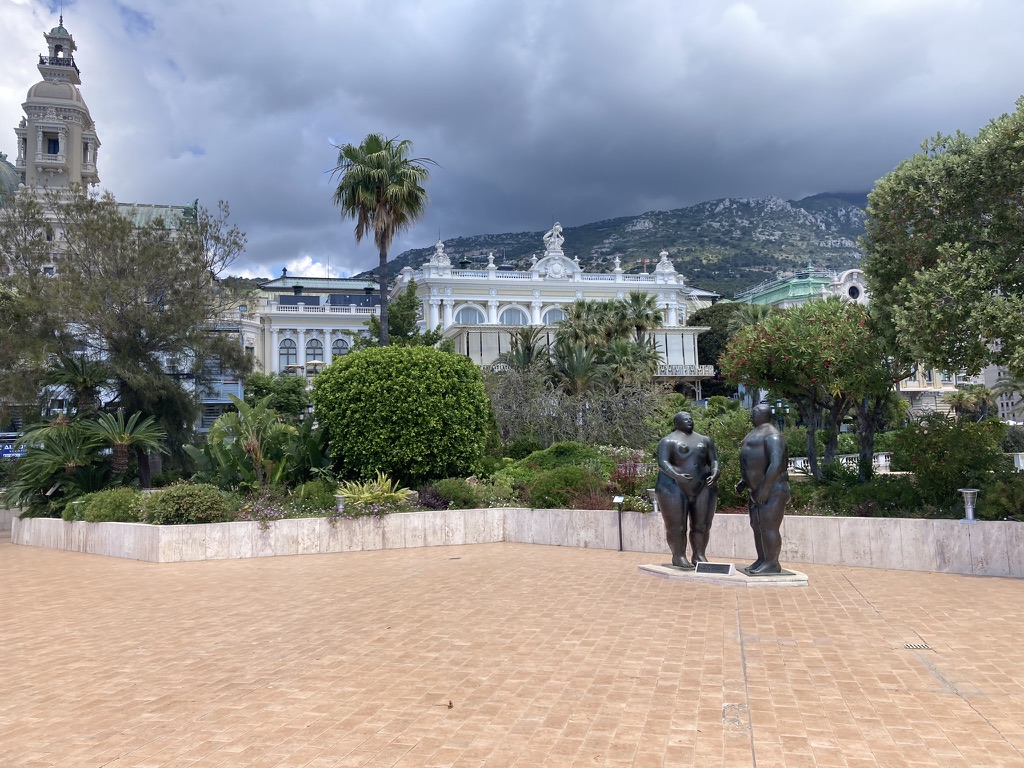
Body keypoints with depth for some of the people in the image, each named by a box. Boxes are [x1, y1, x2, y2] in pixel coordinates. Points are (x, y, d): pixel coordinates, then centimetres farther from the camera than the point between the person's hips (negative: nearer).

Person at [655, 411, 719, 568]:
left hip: (702, 488, 5)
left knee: (702, 525, 4)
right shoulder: (668, 441, -3)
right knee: (676, 526, -3)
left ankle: (699, 556, 12)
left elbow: (714, 461, 9)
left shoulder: (705, 440, 13)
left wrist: (715, 475, -11)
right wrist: (677, 476, -28)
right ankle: (679, 557, 3)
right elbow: (662, 463, -13)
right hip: (675, 488, -5)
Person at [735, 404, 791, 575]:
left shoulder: (771, 435, -16)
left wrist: (765, 489, -25)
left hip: (772, 490, -10)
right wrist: (743, 481, 17)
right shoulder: (757, 433, 18)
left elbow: (776, 464, -25)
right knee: (758, 526, 11)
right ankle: (762, 560, 16)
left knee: (769, 527, -10)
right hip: (757, 490, 11)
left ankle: (772, 564, -5)